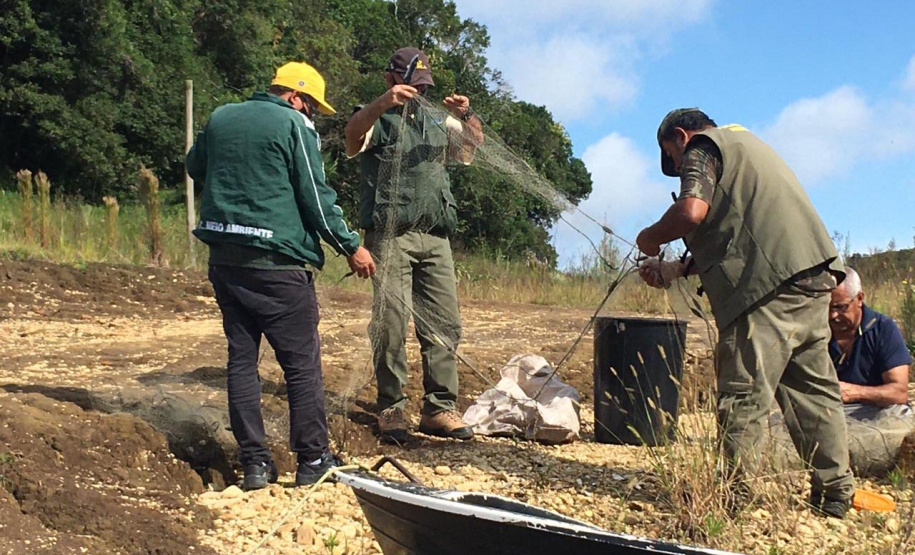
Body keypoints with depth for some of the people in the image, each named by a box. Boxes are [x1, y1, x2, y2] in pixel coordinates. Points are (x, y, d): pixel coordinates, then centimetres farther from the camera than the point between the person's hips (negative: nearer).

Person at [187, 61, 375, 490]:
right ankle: (313, 459, 10)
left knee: (241, 359, 10)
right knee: (302, 362, 4)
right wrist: (351, 247, 1)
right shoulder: (294, 126, -6)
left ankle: (255, 462, 13)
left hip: (223, 258, 7)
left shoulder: (219, 118, 12)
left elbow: (194, 167, 28)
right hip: (276, 263, -6)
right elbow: (316, 198, -9)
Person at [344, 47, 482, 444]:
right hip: (390, 235, -5)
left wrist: (466, 116, -5)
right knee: (390, 321, -8)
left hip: (434, 236, 5)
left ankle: (440, 408, 8)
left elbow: (475, 140, 17)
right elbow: (353, 132, -16)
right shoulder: (378, 118, 6)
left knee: (444, 323, 2)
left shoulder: (435, 120, 23)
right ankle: (391, 409, 2)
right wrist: (383, 103, -35)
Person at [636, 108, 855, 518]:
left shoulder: (703, 147, 4)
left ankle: (738, 494, -2)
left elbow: (693, 210, -16)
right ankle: (834, 493, 18)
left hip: (771, 283, -10)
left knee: (744, 392, -5)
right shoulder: (745, 143, 32)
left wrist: (651, 237, 2)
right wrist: (677, 269, 26)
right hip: (814, 273, 10)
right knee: (812, 388, 13)